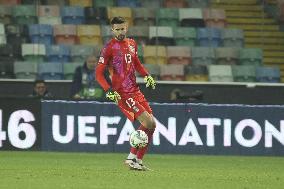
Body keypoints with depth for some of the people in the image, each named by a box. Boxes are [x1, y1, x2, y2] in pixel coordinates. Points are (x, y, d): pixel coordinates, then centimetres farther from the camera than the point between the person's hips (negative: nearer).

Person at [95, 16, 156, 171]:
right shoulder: (109, 47, -9)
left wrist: (146, 76, 13)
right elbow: (99, 73, -10)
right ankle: (131, 158, -8)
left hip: (135, 90, 8)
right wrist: (109, 91, -21)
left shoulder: (132, 44, 12)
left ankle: (138, 161, 12)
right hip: (122, 93, -8)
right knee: (147, 122, -18)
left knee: (152, 125, 5)